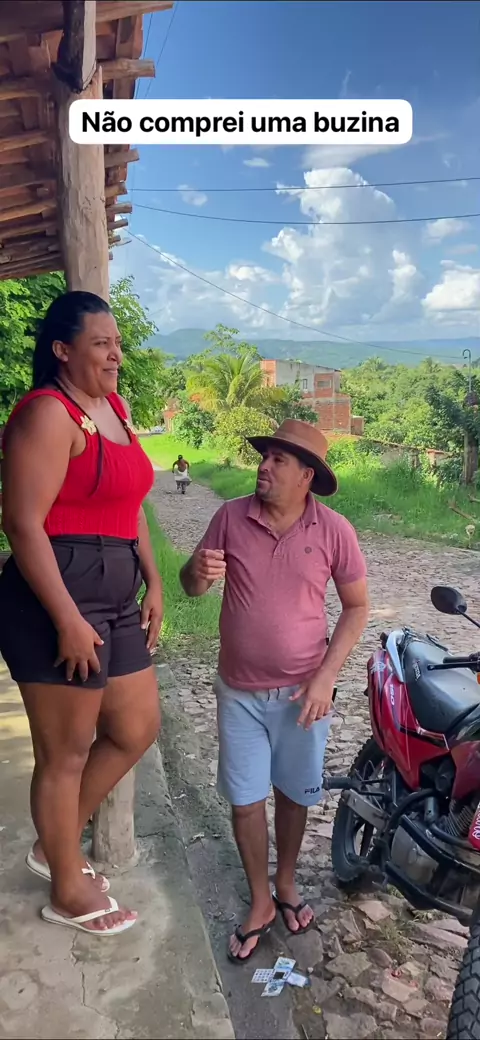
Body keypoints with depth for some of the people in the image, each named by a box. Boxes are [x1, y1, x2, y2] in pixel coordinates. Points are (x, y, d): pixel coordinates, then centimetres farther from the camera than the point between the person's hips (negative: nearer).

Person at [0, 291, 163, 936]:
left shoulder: (114, 408, 15)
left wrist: (153, 584, 14)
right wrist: (68, 620, -21)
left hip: (115, 597, 9)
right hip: (58, 599, -9)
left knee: (137, 729, 18)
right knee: (66, 752, 7)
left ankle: (56, 844, 38)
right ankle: (69, 892, 30)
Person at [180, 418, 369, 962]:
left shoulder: (333, 530, -12)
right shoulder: (230, 517, -9)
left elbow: (357, 605, -2)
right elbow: (192, 586, 1)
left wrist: (326, 677, -11)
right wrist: (198, 573, -24)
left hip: (302, 691, -1)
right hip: (239, 691, 1)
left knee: (293, 794, 17)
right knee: (245, 800, 10)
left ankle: (286, 884, 43)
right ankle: (260, 902, 34)